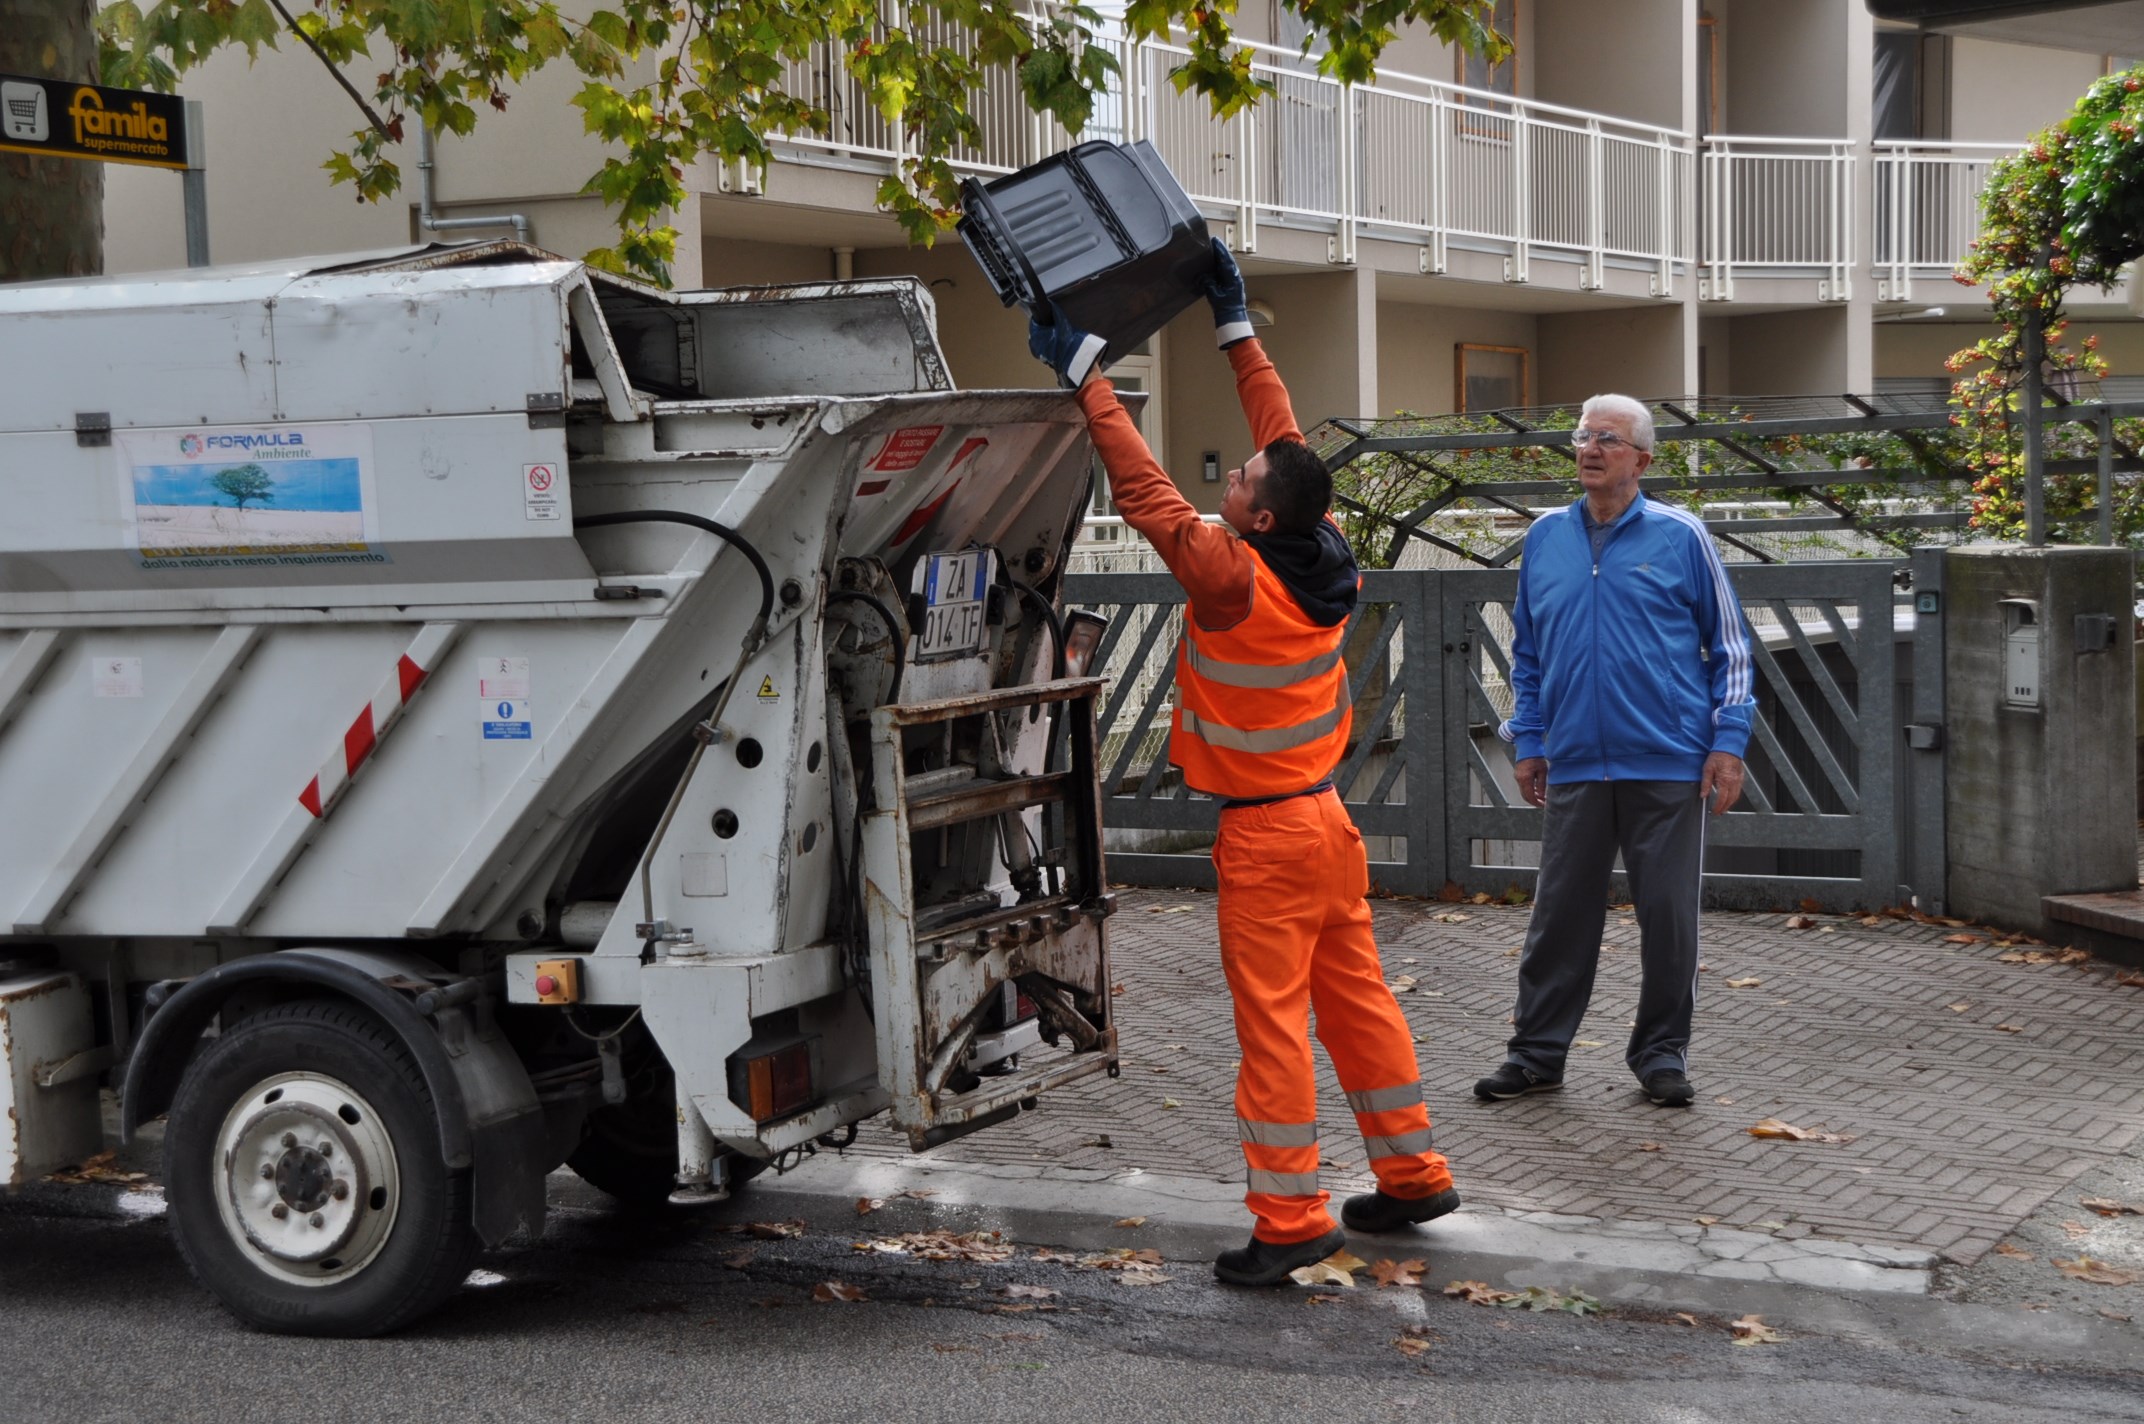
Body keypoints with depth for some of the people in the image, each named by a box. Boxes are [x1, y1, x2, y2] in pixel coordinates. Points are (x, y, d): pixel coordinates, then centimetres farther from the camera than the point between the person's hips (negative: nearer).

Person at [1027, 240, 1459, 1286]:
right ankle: (1413, 1174, 24)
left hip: (1266, 834, -8)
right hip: (1326, 815, 8)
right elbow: (1286, 440, 10)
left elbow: (1144, 490, -20)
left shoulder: (1232, 579, -21)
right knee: (1356, 997, 16)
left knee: (1272, 1020, -3)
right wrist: (1237, 327, 16)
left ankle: (1289, 1218, 0)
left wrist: (1084, 373, -15)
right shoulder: (1325, 556, -2)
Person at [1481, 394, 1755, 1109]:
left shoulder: (1680, 536, 0)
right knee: (1560, 914, 6)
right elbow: (1526, 650, 18)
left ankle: (1662, 1053, 16)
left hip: (1669, 766, -2)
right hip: (1574, 766, 3)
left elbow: (1729, 646, 4)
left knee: (1668, 914, 4)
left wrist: (1728, 741, -3)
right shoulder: (1545, 537, 9)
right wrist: (1527, 740, 12)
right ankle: (1536, 1052, 15)